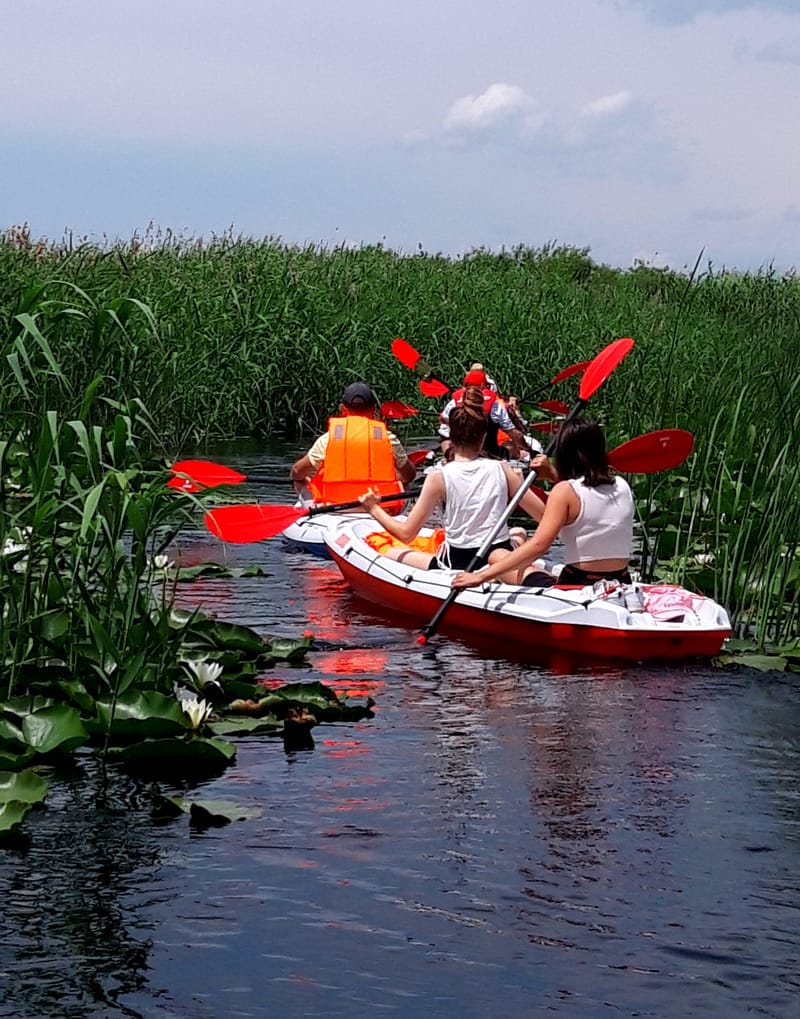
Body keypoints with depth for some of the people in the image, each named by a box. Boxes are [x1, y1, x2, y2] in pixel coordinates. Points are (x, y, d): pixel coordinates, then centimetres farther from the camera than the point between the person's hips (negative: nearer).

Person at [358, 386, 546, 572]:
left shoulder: (439, 477, -11)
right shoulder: (501, 470, -4)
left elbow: (406, 533, -6)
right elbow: (543, 516, -1)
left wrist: (374, 509, 10)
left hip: (458, 564, -3)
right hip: (497, 556, 3)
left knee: (391, 554, 19)